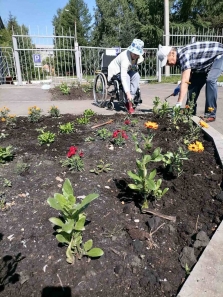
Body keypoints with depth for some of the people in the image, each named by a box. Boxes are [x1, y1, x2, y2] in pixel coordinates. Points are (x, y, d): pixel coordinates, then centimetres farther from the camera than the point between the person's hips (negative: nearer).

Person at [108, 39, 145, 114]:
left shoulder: (139, 56, -13)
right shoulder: (125, 58, -36)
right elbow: (123, 77, -44)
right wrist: (128, 93, -50)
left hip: (127, 70, 7)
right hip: (115, 71, -6)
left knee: (136, 76, -24)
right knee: (127, 77, -36)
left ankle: (129, 101, -24)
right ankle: (130, 104, -30)